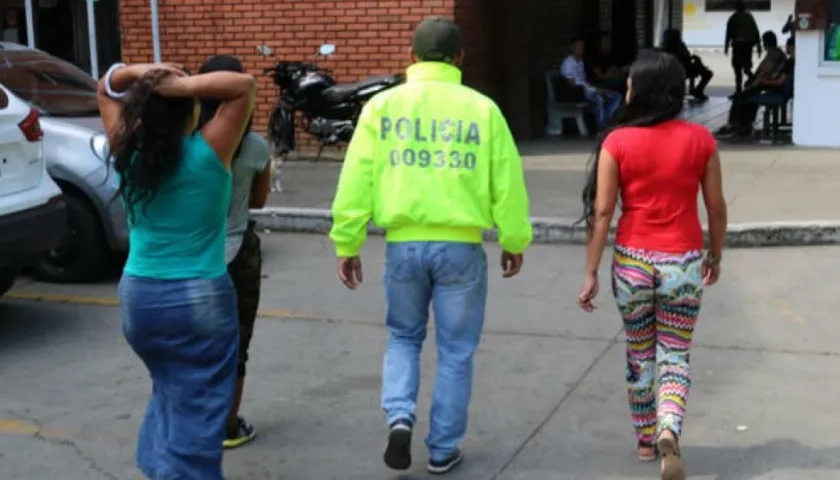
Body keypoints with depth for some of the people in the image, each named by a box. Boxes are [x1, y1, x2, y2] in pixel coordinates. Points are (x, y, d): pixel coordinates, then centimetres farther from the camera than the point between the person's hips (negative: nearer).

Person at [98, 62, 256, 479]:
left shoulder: (127, 151, -2)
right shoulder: (208, 152, -13)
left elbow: (106, 87, 11)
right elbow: (245, 85, -9)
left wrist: (140, 74, -8)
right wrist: (186, 85, -19)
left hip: (137, 297, 5)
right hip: (201, 298, -5)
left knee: (170, 390, 27)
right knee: (196, 408, 6)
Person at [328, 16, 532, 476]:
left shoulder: (381, 105, 0)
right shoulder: (481, 108, -2)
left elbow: (356, 180, -2)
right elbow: (507, 183, 0)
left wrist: (347, 244, 6)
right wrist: (514, 241, 13)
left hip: (404, 244, 1)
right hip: (460, 246, -1)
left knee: (403, 337, 22)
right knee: (455, 351, 13)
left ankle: (399, 417, 2)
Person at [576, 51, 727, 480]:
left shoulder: (617, 142, -8)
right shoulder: (700, 140, -4)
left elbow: (602, 211, -9)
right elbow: (716, 207, 2)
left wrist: (591, 272, -4)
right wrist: (715, 256, 17)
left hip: (631, 262, 0)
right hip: (683, 264, 0)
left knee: (639, 355, 18)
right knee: (675, 356, 9)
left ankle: (646, 439, 29)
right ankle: (668, 431, -14)